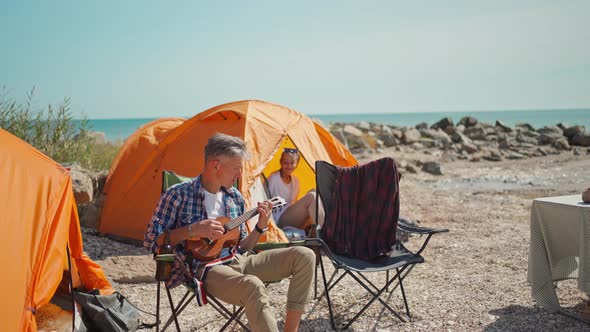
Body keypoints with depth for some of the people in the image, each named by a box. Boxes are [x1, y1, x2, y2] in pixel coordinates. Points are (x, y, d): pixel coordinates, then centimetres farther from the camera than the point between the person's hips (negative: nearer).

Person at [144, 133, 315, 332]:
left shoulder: (235, 198, 13)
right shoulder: (178, 195, -5)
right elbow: (150, 241, -7)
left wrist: (260, 227, 0)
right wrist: (192, 230, -18)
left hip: (237, 261, 7)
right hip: (206, 268, -7)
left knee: (304, 256, -8)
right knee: (253, 286, -40)